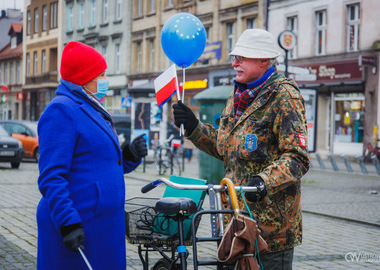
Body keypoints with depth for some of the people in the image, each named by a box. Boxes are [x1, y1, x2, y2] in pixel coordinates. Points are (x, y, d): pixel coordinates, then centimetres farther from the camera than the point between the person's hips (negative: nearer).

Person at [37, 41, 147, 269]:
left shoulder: (94, 111, 19)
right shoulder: (61, 110, -12)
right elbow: (51, 177, -19)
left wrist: (130, 156, 6)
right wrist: (68, 223, -25)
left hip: (102, 224, 9)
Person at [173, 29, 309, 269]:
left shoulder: (284, 96, -10)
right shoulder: (237, 96, 15)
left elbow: (297, 157, -17)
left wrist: (264, 181, -32)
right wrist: (194, 128, 10)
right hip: (236, 214, 8)